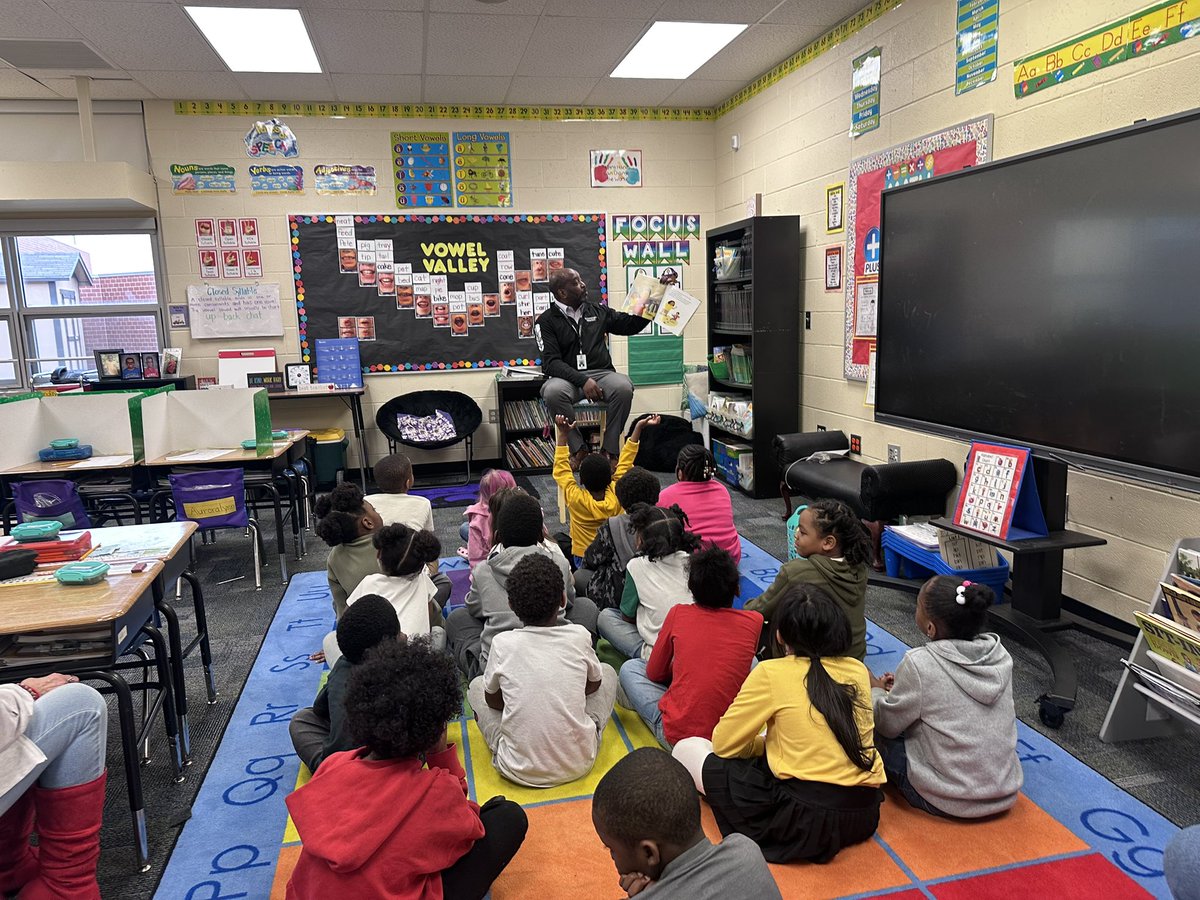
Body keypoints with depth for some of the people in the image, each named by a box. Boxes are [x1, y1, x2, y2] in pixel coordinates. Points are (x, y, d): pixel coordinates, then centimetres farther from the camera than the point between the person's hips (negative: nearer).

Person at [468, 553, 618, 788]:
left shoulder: (503, 644, -11)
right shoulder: (579, 637, -9)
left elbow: (492, 700, 6)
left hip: (518, 770, 0)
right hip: (579, 764, 1)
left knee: (477, 685, 21)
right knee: (607, 671, 20)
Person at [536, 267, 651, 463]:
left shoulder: (598, 312, 18)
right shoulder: (546, 321, 4)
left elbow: (631, 324, 27)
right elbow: (551, 362, -8)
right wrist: (582, 381, -21)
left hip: (601, 373, 3)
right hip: (567, 378, -2)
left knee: (623, 387, -31)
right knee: (553, 392, -37)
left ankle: (609, 450, -19)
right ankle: (578, 449, -21)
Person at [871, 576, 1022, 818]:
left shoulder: (919, 664, -22)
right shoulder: (1000, 655, -5)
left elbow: (887, 723, -8)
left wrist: (876, 691, 12)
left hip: (948, 803, -6)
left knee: (875, 730, 11)